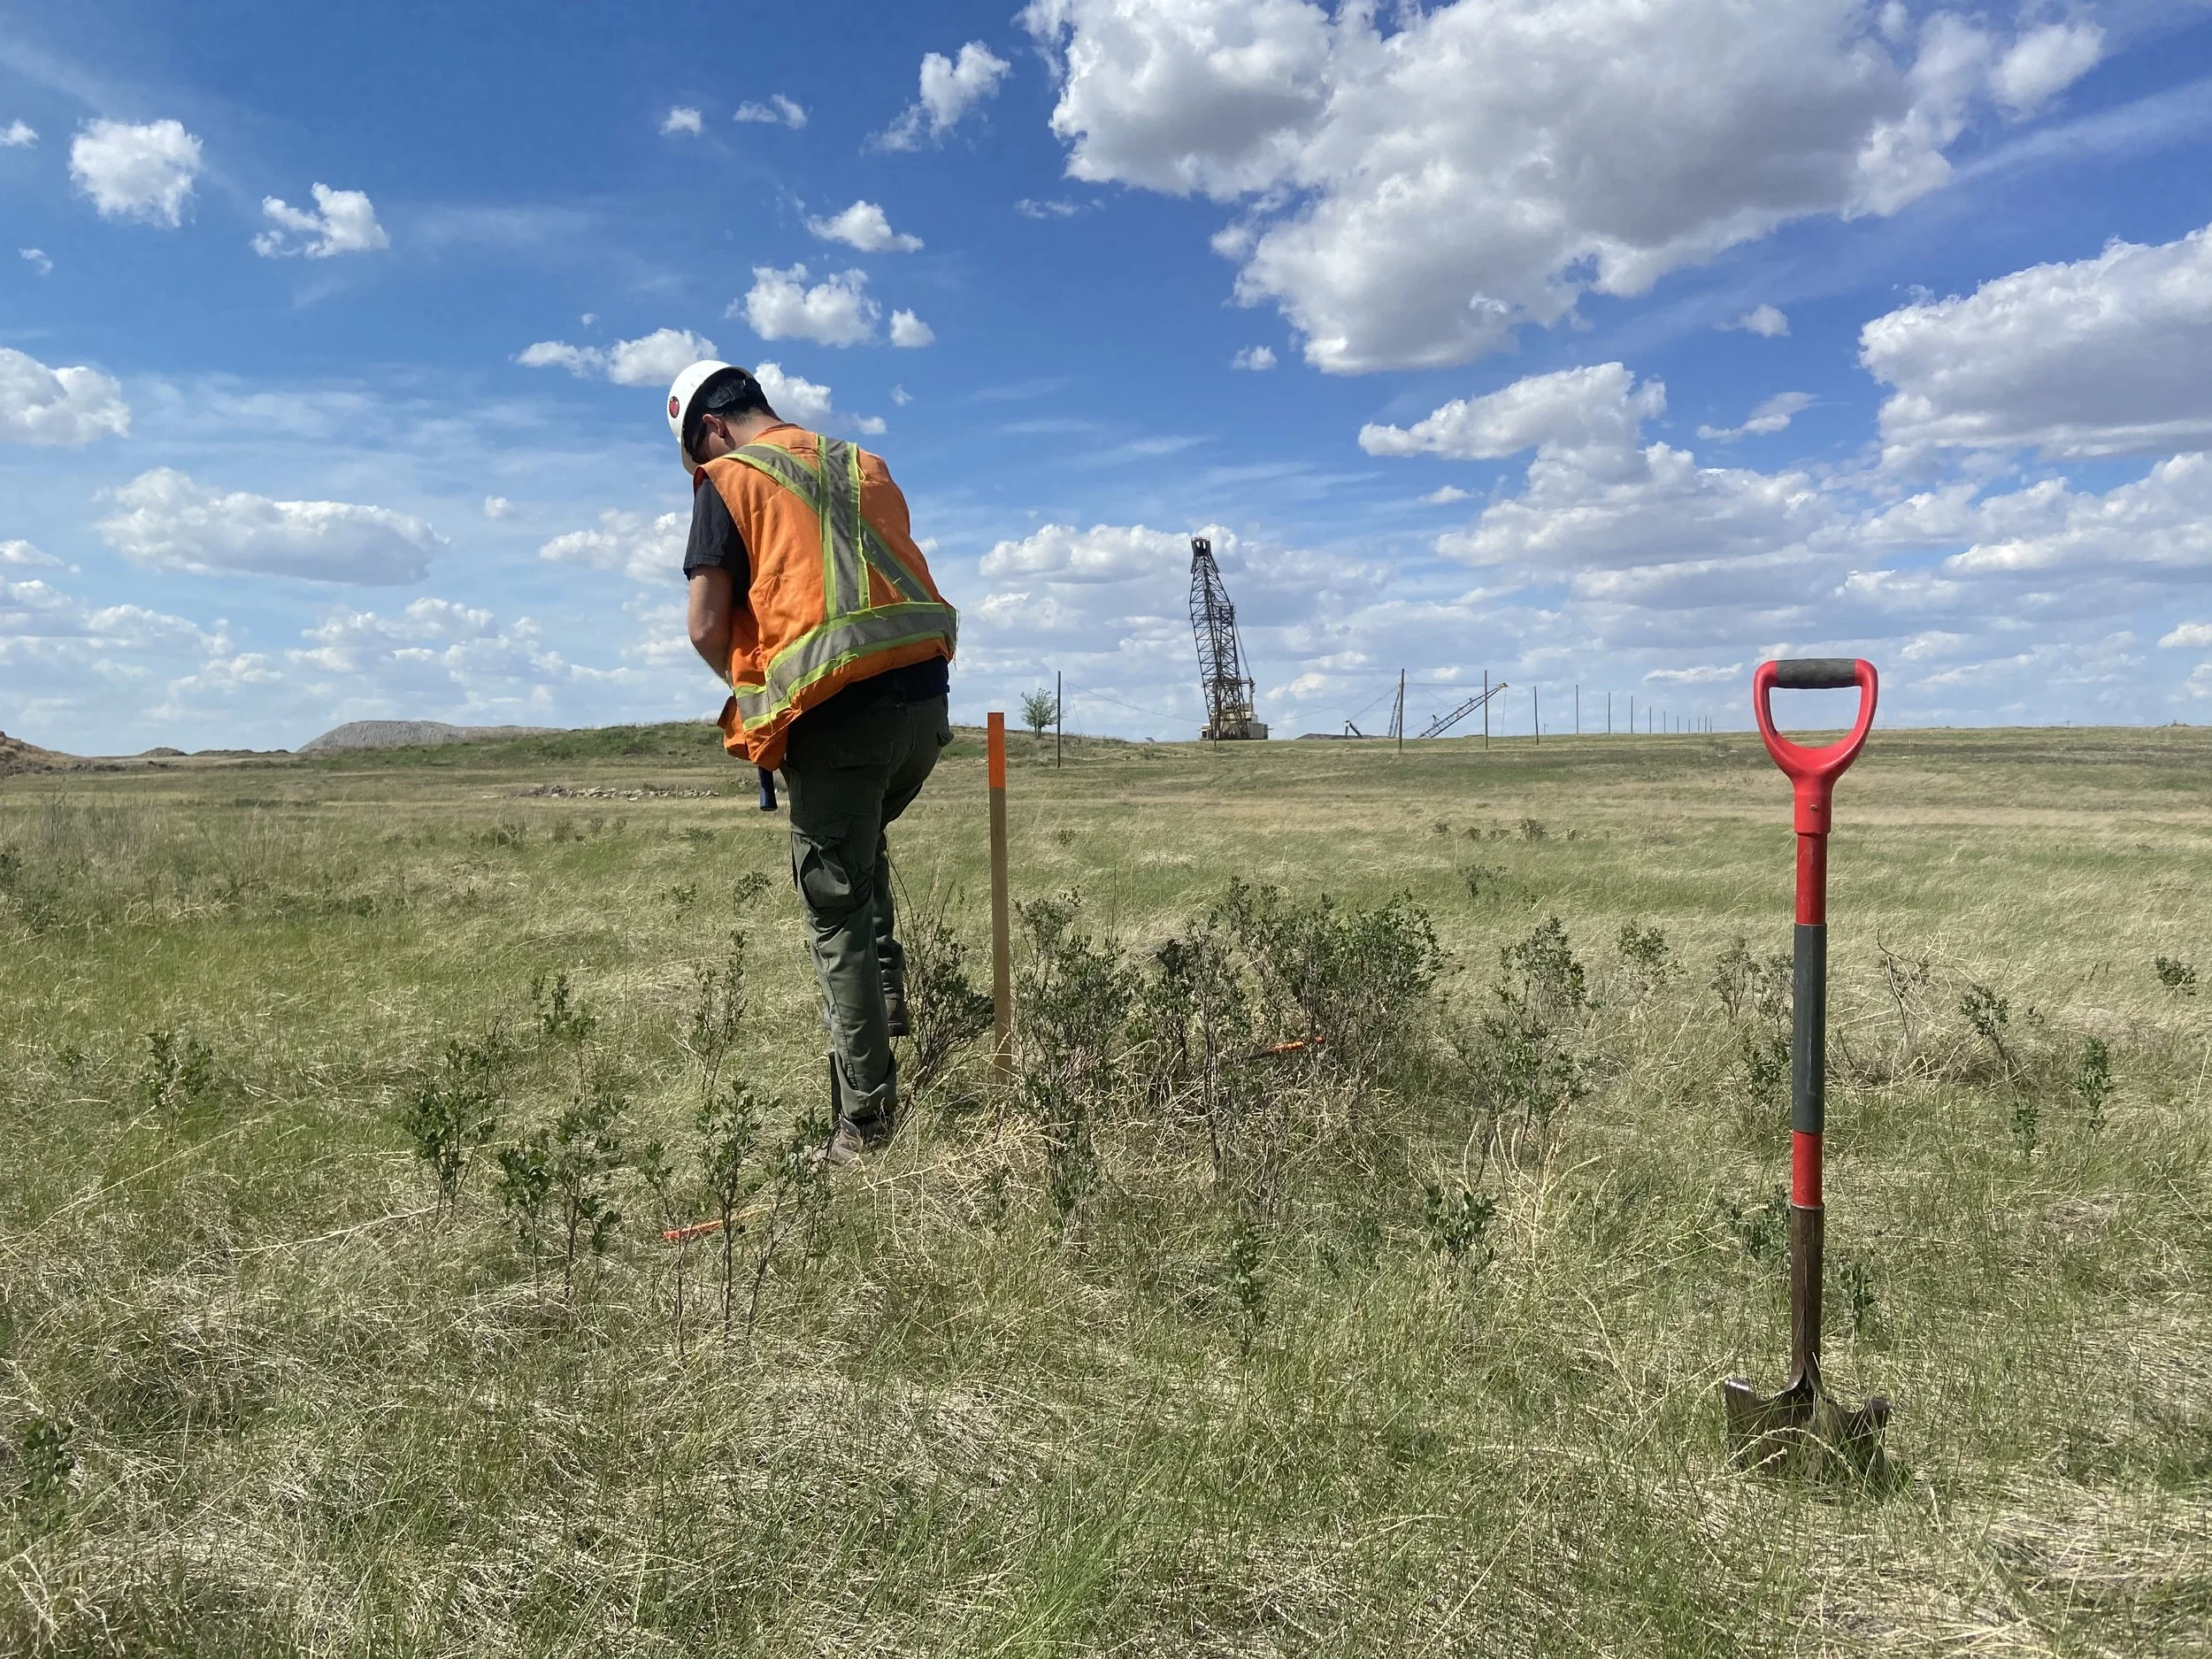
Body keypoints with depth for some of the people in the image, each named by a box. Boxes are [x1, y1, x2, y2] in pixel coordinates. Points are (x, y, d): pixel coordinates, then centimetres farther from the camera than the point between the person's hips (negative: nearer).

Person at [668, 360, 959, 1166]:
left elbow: (707, 629, -2)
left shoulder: (730, 480, 4)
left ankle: (866, 1121, 5)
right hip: (925, 697, 6)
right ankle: (887, 992, 19)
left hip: (838, 715, -6)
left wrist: (756, 695, 15)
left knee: (838, 917, 3)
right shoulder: (865, 465, 22)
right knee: (863, 841, 33)